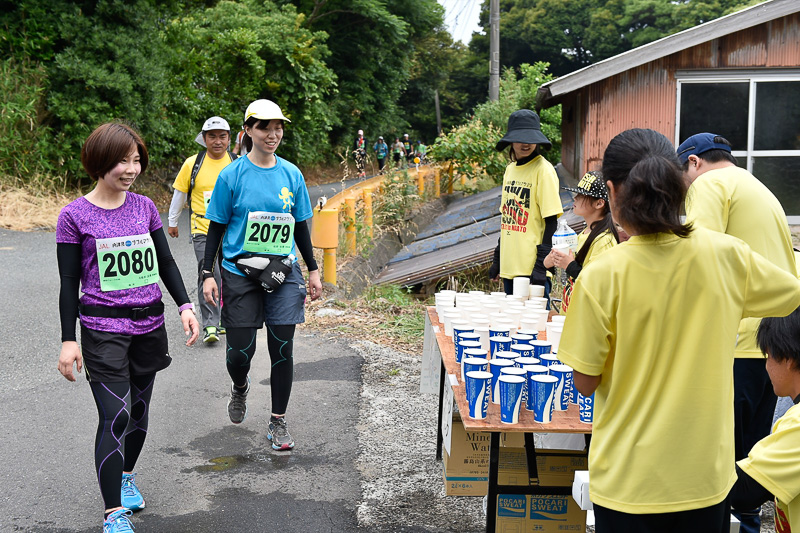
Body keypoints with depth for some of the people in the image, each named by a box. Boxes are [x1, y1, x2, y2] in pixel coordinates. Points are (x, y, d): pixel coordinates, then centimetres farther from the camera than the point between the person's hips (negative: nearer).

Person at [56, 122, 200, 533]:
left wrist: (185, 306, -1)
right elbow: (69, 283, -4)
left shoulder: (144, 207, 5)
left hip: (149, 325, 5)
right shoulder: (75, 215, -7)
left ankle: (126, 476, 40)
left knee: (139, 408, 16)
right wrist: (68, 340, -6)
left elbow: (165, 262, 11)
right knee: (115, 417, -11)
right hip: (103, 330, -5)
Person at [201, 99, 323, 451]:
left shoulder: (292, 175, 5)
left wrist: (313, 270, 12)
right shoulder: (232, 175, -4)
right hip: (240, 273, -2)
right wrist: (208, 273, -5)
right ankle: (240, 387, 35)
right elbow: (217, 227, 0)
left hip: (283, 273, 2)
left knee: (282, 348, 1)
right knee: (241, 350, -1)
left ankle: (278, 423, 14)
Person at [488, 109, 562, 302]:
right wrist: (497, 260, 17)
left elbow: (551, 223, -12)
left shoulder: (544, 170, -9)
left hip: (532, 270, -7)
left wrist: (541, 266, -16)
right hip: (509, 267, 7)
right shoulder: (510, 169, 12)